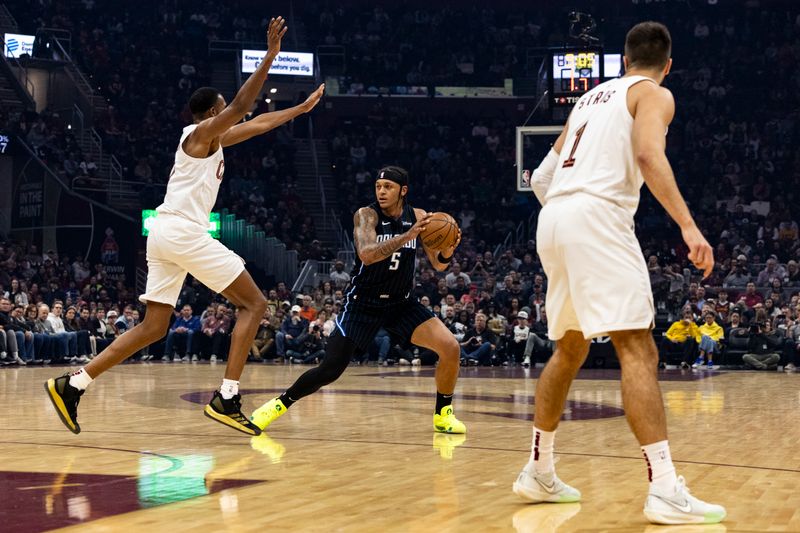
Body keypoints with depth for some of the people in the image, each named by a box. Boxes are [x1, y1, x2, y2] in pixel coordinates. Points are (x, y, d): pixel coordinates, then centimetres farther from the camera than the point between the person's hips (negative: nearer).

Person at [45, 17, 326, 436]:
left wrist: (301, 108, 40)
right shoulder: (203, 131, -1)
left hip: (164, 234, 10)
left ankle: (72, 385, 1)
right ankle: (227, 398, -13)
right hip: (183, 230, -9)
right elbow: (242, 106, -17)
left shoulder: (210, 138, 25)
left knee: (154, 327, 9)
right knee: (253, 303, -3)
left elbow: (257, 123, 34)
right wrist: (269, 56, -20)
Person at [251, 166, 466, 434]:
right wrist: (408, 235, -40)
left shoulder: (418, 217, -3)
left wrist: (448, 250, -22)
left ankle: (443, 414, 5)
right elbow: (366, 254, -32)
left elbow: (438, 264, 1)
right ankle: (279, 404, 15)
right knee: (329, 370, -8)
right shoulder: (367, 215, -14)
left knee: (450, 347, -14)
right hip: (363, 303, -3)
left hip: (401, 303, 3)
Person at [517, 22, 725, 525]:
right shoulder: (654, 94, 6)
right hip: (597, 218, -7)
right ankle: (665, 490, -21)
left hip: (553, 218, 8)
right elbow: (649, 155, -16)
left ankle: (539, 471, 26)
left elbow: (541, 177, 27)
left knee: (570, 348, 21)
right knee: (638, 350, -12)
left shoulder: (592, 97, 27)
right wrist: (688, 225, -22)